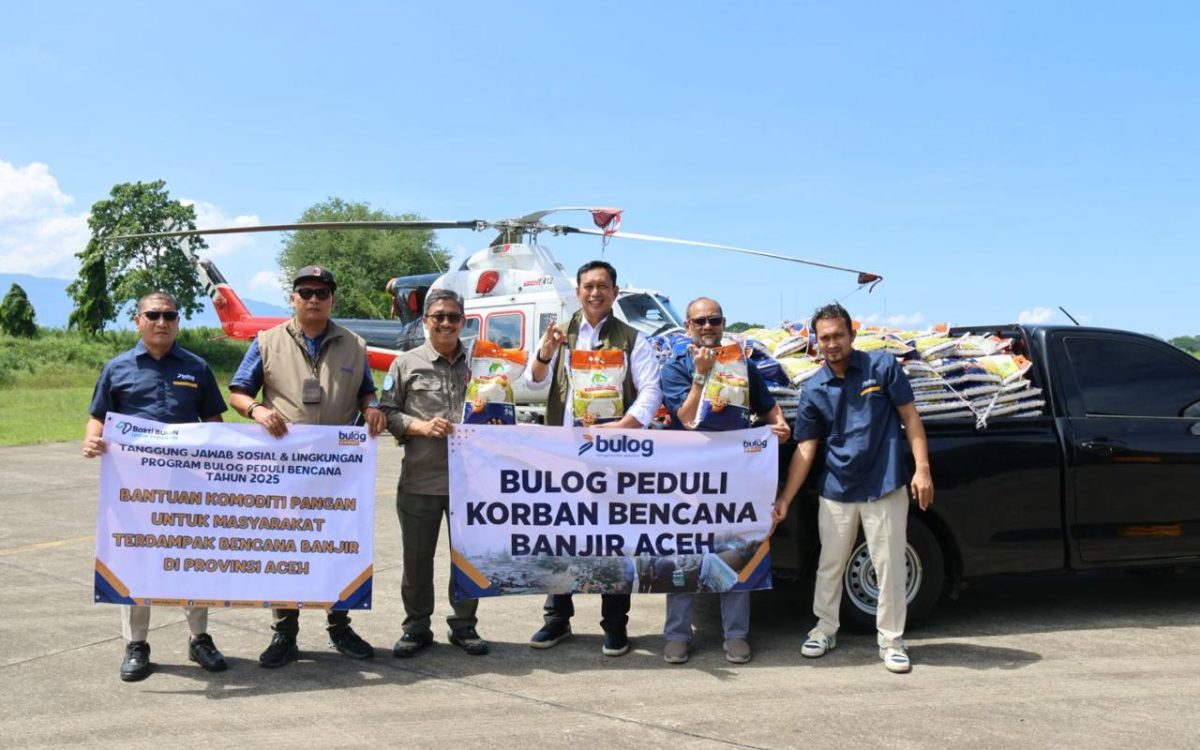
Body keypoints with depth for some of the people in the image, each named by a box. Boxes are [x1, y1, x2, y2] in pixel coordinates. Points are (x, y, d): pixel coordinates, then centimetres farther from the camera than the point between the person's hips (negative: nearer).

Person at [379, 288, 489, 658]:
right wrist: (421, 426, -14)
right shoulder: (407, 363, 2)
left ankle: (464, 625, 25)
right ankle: (416, 627, 23)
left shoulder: (477, 363, 7)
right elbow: (386, 412, 0)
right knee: (417, 557, 8)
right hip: (419, 479, -1)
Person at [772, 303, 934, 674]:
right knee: (830, 566, 13)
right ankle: (825, 629, 31)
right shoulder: (813, 390, 0)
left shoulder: (882, 366, -6)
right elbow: (805, 449, 1)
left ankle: (891, 640, 19)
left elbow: (910, 418, -2)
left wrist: (922, 468, -10)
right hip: (836, 491, 3)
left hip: (885, 488, -2)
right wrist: (784, 499, -4)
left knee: (890, 566, 4)